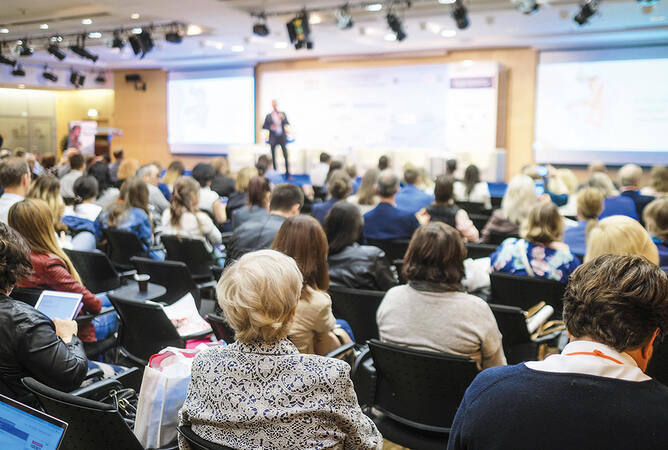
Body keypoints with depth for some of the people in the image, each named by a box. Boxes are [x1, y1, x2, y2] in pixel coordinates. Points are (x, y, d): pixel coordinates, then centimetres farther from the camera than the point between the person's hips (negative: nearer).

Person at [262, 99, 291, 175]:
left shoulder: (282, 114, 10)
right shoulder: (269, 116, 6)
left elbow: (287, 124, 3)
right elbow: (264, 126, 5)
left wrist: (283, 118, -14)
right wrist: (270, 127, -13)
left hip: (282, 137, 0)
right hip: (273, 138, 0)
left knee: (286, 156, -9)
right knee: (273, 157, 2)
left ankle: (287, 172, -5)